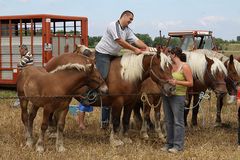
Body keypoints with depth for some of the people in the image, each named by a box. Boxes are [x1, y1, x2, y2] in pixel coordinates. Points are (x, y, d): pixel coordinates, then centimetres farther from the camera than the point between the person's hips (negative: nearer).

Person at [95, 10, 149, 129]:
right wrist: (134, 49, -24)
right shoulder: (113, 26, -15)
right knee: (103, 76, -24)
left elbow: (136, 40, 0)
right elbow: (120, 41, -23)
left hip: (114, 55, 8)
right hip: (103, 53, -8)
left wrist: (146, 48, -18)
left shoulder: (127, 30, 10)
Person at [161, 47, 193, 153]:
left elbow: (190, 83, -11)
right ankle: (169, 143, 21)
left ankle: (178, 145, 2)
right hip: (166, 95, 7)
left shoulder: (184, 67, -8)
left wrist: (177, 82, -20)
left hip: (178, 96, -7)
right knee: (168, 121, 12)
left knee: (178, 121, -3)